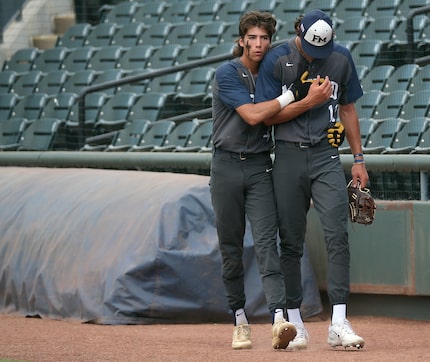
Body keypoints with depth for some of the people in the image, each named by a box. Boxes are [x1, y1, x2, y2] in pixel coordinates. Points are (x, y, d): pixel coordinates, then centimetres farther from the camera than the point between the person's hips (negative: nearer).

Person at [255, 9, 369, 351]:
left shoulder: (341, 58, 6)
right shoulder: (277, 60, -3)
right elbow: (268, 115, -4)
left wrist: (359, 159, 12)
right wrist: (309, 101, -15)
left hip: (327, 158, 1)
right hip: (288, 158, -1)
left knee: (338, 235, -12)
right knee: (291, 242, 2)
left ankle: (339, 323, -14)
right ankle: (294, 322, 11)